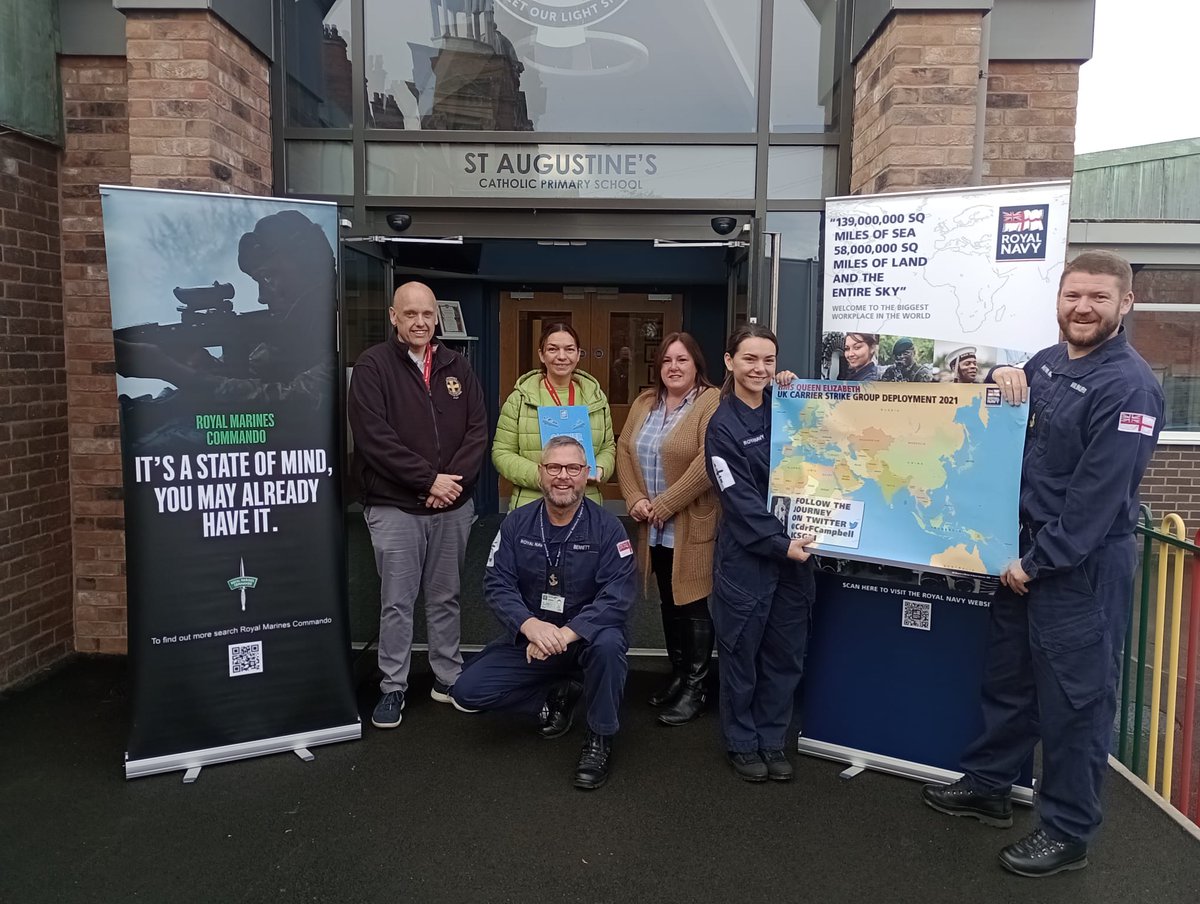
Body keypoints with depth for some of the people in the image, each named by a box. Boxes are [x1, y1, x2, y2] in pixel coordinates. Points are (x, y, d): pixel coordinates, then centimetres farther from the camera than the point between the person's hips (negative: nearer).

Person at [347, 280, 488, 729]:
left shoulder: (456, 366, 8)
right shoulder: (373, 365, -6)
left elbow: (478, 430, 4)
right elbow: (374, 437, -15)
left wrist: (454, 479, -11)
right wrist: (429, 480, -17)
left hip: (454, 506, 4)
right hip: (395, 507, -4)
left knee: (446, 598, 14)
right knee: (397, 602, 4)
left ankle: (448, 678, 27)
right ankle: (393, 688, 18)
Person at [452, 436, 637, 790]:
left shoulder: (606, 528, -13)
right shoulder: (517, 524, -3)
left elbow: (617, 597, -22)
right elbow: (497, 584, -10)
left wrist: (566, 634, -35)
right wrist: (530, 625, -30)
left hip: (587, 635, -3)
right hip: (530, 637, 3)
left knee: (609, 642, -37)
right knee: (468, 691, -11)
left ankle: (600, 740, -13)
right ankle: (557, 695, 12)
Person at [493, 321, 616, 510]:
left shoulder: (596, 397, 7)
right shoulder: (520, 398, -4)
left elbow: (608, 447, 14)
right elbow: (502, 453, -5)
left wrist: (600, 470, -7)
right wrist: (540, 475, -18)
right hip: (531, 504, -2)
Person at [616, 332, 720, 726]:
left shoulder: (712, 403, -12)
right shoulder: (644, 403, 12)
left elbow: (708, 464, -21)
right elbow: (624, 450, 9)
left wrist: (664, 505, -18)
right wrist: (635, 499, -5)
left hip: (694, 527, -7)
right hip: (655, 529, 7)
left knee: (695, 604, 2)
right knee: (668, 603, 17)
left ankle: (696, 687, 14)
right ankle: (678, 674, 32)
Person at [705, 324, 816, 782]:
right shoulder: (723, 425, -7)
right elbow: (740, 499, -12)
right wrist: (780, 544, -19)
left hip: (793, 548, 5)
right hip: (746, 556, -4)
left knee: (785, 653, 11)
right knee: (742, 652, 7)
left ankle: (771, 740, 27)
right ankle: (742, 743, 24)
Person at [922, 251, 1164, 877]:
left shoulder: (1128, 386, -17)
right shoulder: (1047, 362, 8)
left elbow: (1097, 493, -21)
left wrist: (1037, 562, -17)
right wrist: (1003, 376, 0)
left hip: (1083, 565, -8)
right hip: (1026, 550, 8)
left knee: (1074, 697, 4)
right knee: (1007, 676, 19)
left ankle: (1068, 833, 20)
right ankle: (987, 786, 36)